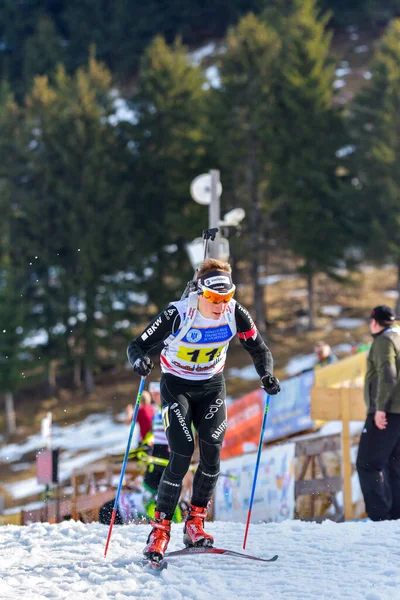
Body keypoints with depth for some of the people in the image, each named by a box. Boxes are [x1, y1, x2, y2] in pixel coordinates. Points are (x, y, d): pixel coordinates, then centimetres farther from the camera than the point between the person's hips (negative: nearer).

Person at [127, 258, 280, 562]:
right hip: (177, 386, -3)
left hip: (212, 386, 3)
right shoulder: (177, 315, -26)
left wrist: (267, 375, -22)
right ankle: (161, 527, -8)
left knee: (212, 452, -12)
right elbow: (138, 345, -21)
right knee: (182, 455, -17)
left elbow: (259, 349, -3)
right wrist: (140, 360, -44)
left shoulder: (236, 315, -16)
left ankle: (195, 522, 1)